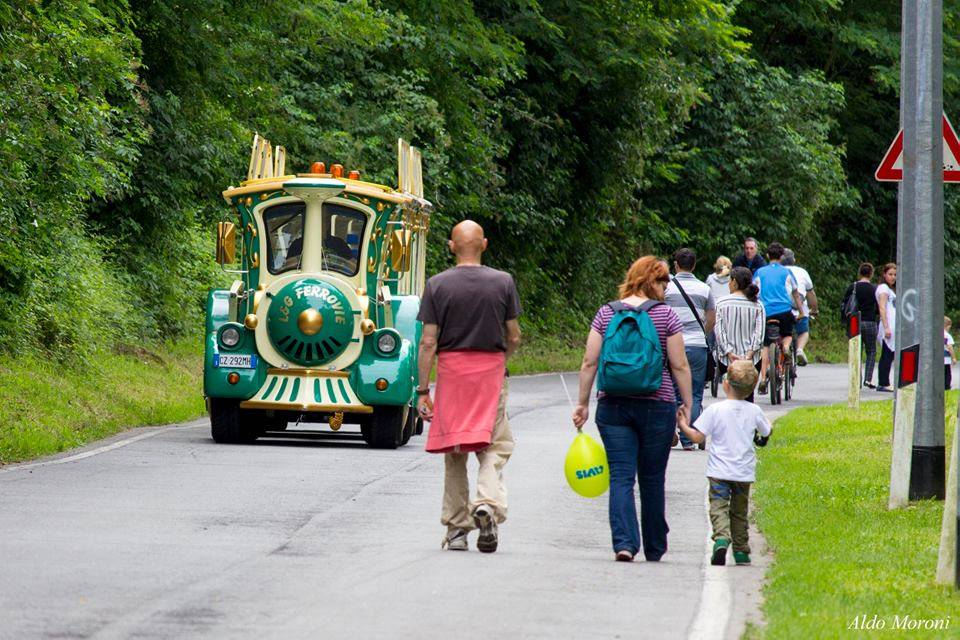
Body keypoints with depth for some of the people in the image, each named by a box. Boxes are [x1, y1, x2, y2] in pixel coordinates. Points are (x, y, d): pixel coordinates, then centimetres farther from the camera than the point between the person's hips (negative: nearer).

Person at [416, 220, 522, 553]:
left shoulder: (437, 285, -4)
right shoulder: (503, 282, -1)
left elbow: (428, 342, -5)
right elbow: (514, 338, 4)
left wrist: (422, 391, -1)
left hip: (451, 369, 0)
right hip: (491, 368, 0)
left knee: (454, 452, 9)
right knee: (493, 445, 5)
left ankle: (456, 527, 12)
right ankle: (488, 503, -20)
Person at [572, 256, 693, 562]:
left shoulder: (606, 314, 4)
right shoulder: (666, 316, -3)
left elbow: (589, 363, 2)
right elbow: (679, 366, -3)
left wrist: (583, 403, 8)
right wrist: (687, 404, 6)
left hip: (614, 405, 1)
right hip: (657, 406, -1)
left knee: (621, 477, -2)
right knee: (652, 479, 11)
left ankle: (624, 542, -19)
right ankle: (654, 548, 21)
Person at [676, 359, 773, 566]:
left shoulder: (715, 410, -10)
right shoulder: (754, 411, -1)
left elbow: (697, 437, -11)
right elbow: (767, 432, 16)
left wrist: (683, 425, 5)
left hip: (719, 472, -3)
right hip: (744, 472, 3)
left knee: (719, 507, -7)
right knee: (739, 512, 17)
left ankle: (721, 538, -33)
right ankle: (741, 551, 21)